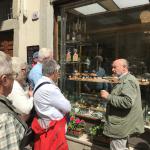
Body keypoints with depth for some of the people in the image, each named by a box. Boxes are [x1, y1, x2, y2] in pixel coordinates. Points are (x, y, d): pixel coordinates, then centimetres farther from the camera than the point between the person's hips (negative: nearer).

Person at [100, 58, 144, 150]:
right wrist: (109, 96, 14)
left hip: (121, 126, -10)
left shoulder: (128, 81, -20)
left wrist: (108, 97, -26)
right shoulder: (124, 80, 13)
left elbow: (127, 102, -33)